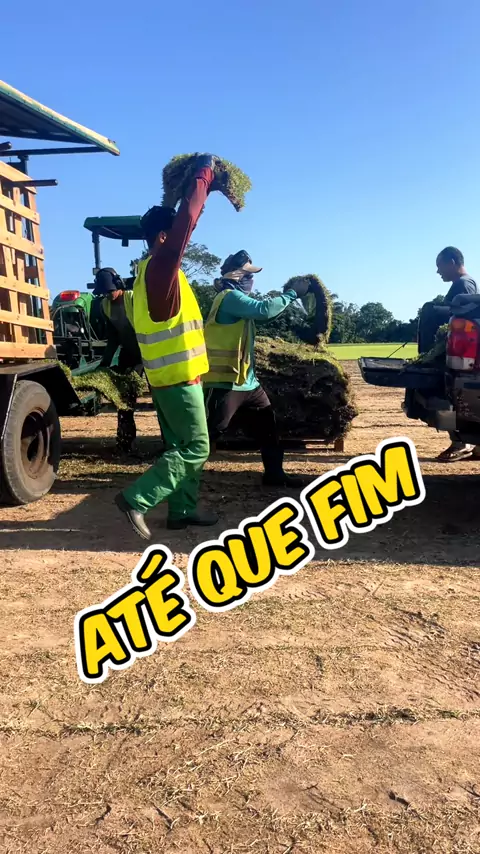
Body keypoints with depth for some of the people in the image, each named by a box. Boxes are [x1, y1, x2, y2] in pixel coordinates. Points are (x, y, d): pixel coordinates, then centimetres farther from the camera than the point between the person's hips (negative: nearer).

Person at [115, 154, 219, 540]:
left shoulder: (156, 267, 12)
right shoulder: (160, 266, -15)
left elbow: (182, 222, 24)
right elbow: (185, 222, -20)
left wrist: (202, 190, 20)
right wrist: (203, 178, -9)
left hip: (169, 375, 10)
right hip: (179, 377, -10)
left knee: (181, 446, 15)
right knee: (194, 449, -4)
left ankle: (182, 510, 23)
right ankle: (137, 498, -5)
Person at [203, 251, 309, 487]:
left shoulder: (237, 298, 19)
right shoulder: (230, 297, -13)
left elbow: (260, 312, 20)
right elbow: (264, 310, -23)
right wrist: (292, 293, -13)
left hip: (246, 381, 10)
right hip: (224, 382, -10)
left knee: (268, 427, 16)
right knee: (207, 433, -6)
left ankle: (274, 473, 27)